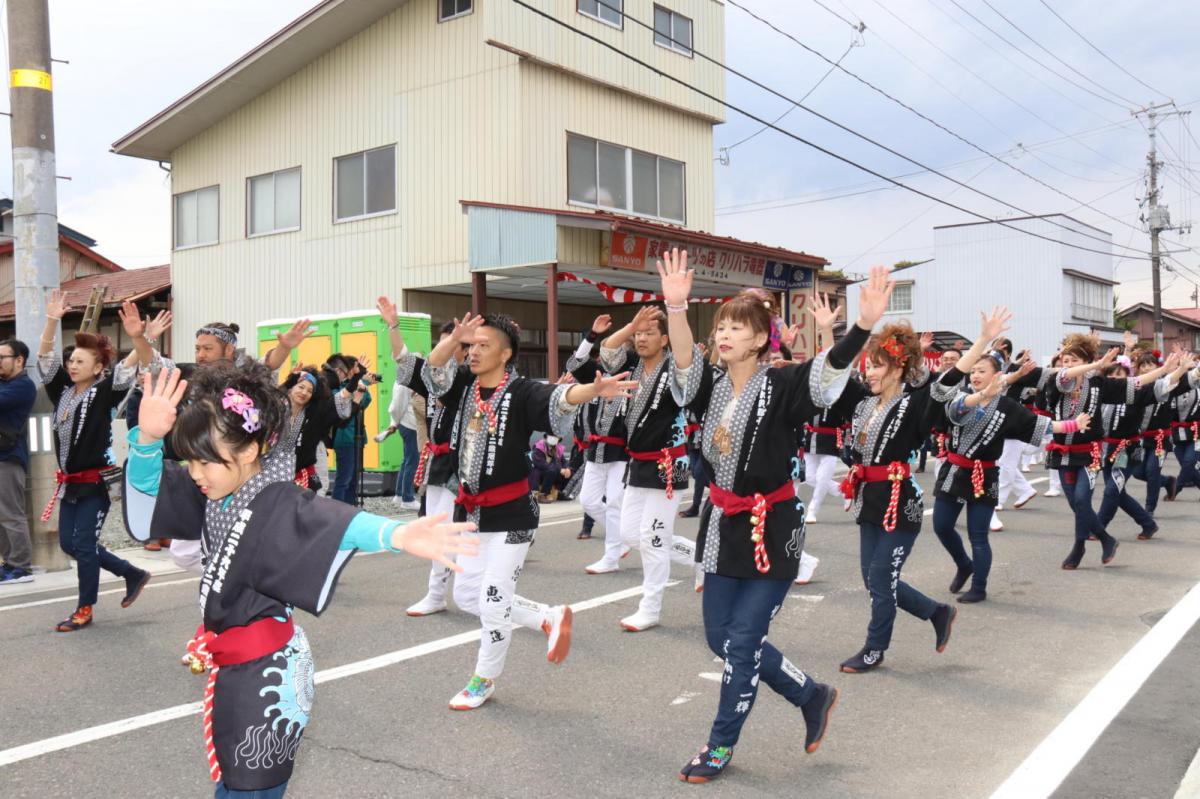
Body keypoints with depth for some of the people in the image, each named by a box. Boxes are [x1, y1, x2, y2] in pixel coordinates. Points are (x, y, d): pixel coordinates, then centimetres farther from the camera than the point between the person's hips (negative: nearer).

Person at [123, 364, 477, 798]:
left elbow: (330, 521, -43)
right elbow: (147, 483, 0)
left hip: (267, 670, -8)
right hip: (231, 665, 8)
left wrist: (396, 535, -64)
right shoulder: (212, 493, 0)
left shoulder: (278, 505, -25)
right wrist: (148, 437, -23)